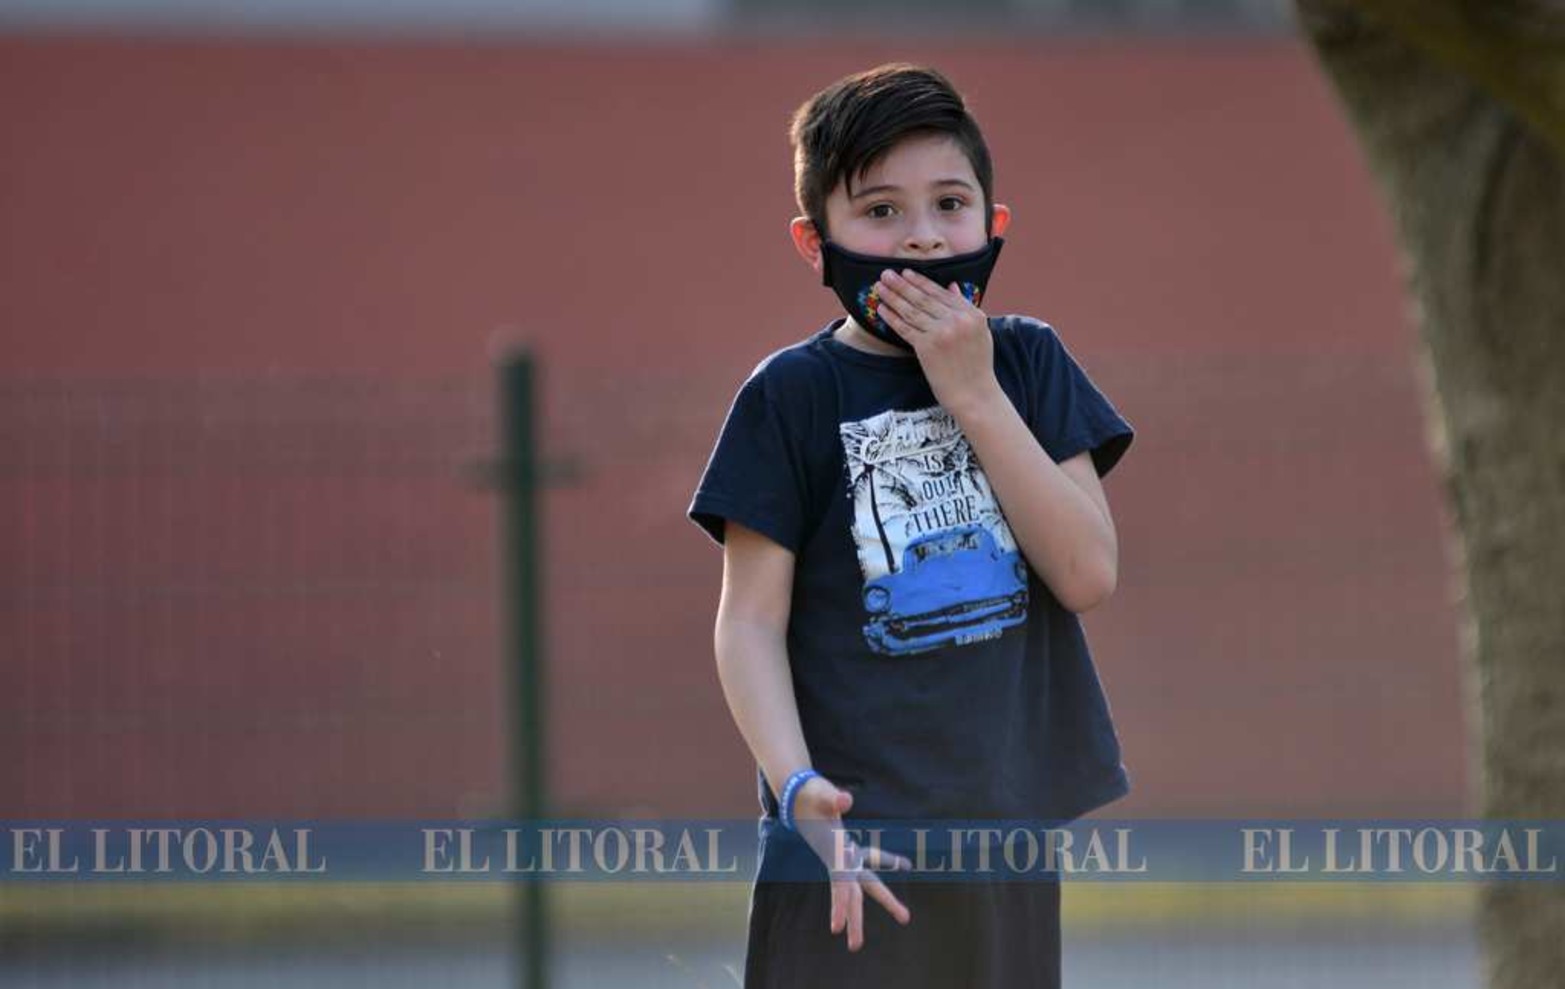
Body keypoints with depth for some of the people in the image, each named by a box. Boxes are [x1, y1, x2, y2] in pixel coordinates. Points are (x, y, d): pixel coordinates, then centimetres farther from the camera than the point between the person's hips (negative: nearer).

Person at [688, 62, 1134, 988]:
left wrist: (974, 393, -10)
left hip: (1013, 818, 4)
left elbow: (1089, 574, -4)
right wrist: (799, 789, -22)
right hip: (859, 836, -3)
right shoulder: (794, 395, -3)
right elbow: (752, 622, -6)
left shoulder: (1027, 362, 6)